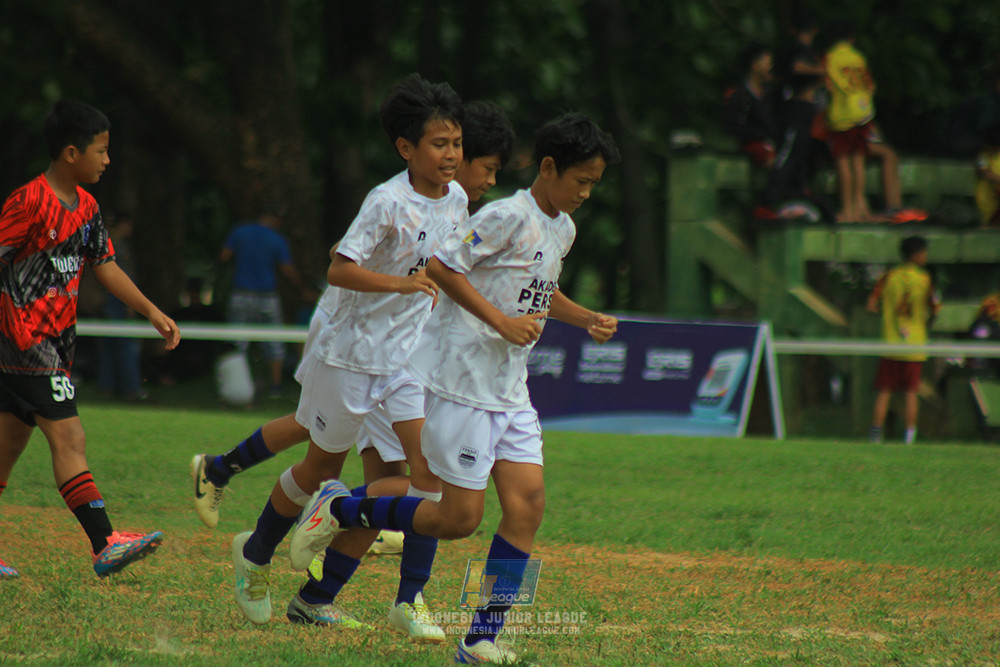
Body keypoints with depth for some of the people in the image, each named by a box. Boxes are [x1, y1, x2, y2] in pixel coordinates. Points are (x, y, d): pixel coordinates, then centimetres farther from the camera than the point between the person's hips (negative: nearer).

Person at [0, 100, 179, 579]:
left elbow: (105, 267, 18)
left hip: (54, 342, 9)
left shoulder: (86, 206, 11)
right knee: (68, 437, -15)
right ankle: (104, 545, -21)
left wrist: (153, 313, 13)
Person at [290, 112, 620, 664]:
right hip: (461, 380, -9)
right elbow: (441, 267, -20)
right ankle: (341, 508, 11)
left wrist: (588, 319, 14)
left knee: (527, 504, -2)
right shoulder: (509, 217, -15)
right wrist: (502, 322, -21)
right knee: (459, 517, -7)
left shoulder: (562, 229, 14)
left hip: (510, 390, 9)